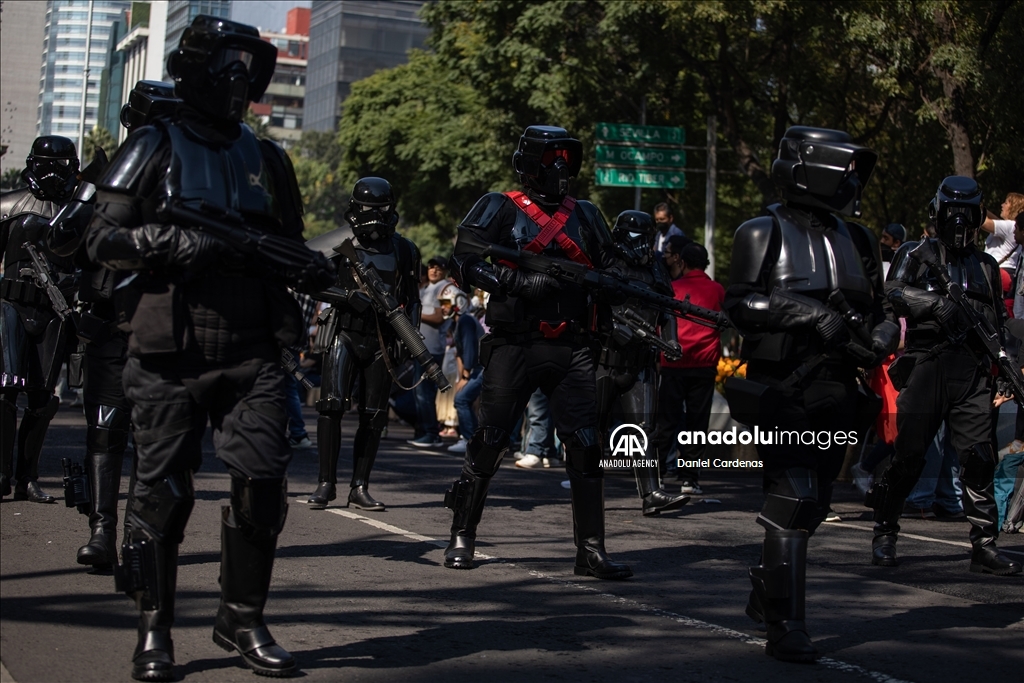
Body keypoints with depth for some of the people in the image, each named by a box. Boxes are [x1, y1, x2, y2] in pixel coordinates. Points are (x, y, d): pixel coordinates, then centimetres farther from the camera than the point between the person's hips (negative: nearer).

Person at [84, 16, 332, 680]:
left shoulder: (266, 158, 16)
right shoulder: (153, 149, 4)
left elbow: (288, 247, 21)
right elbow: (101, 238, -1)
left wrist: (314, 269, -1)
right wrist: (170, 241, -16)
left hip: (253, 356, 3)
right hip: (170, 356, -3)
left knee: (263, 486, -2)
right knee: (162, 492, 1)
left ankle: (243, 620, 13)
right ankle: (155, 629, 14)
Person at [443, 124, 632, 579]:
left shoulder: (585, 216, 15)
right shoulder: (499, 210, 1)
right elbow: (463, 264, -10)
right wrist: (520, 281, -22)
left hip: (571, 350, 4)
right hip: (514, 345, -4)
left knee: (586, 446, -3)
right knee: (489, 442, 2)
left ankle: (591, 550, 2)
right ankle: (462, 537, 16)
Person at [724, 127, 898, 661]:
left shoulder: (855, 239, 14)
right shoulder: (764, 234, -3)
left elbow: (875, 312, 20)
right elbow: (740, 304, -12)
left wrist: (879, 337, -3)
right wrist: (811, 314, -21)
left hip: (835, 393, 7)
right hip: (784, 390, -6)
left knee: (813, 503, 14)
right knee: (793, 502, -13)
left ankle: (765, 593, 33)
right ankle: (785, 627, -8)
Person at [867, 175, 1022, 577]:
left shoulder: (986, 266, 22)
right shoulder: (917, 254, 9)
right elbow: (893, 292, -9)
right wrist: (936, 303, -23)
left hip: (972, 373, 3)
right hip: (925, 367, -3)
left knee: (979, 460, -3)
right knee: (908, 457, -2)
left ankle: (985, 545, 1)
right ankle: (884, 535, 12)